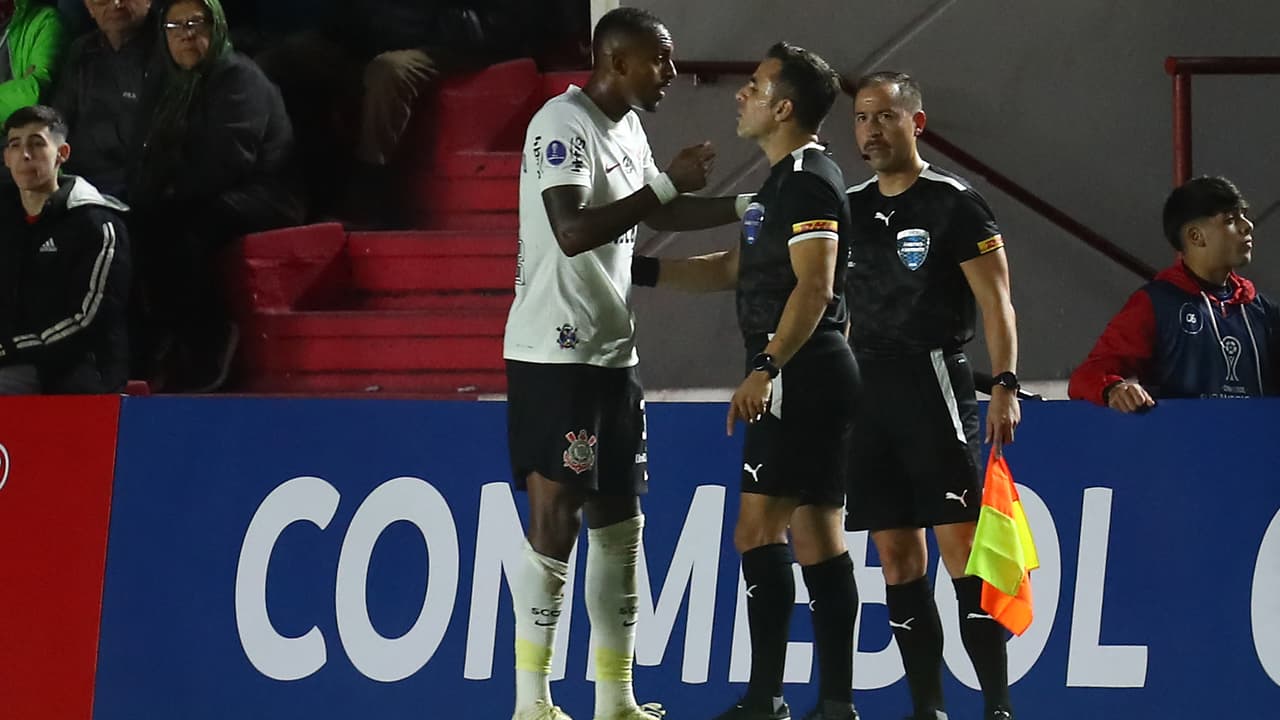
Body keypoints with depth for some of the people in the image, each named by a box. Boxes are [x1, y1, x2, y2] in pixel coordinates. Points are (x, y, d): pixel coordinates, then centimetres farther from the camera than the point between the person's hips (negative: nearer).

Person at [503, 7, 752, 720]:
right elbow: (573, 231, -26)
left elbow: (660, 215, 28)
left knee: (618, 522, 9)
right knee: (556, 519, -8)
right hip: (555, 353, -9)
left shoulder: (629, 131, 13)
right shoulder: (563, 125, -15)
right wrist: (668, 183, -23)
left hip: (614, 353, 9)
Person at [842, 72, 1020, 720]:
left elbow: (996, 302, -7)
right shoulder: (850, 209, 14)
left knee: (961, 546, -11)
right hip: (867, 391, 6)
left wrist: (1005, 386, -17)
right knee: (897, 557, 5)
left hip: (935, 384, -6)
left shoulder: (954, 204, -4)